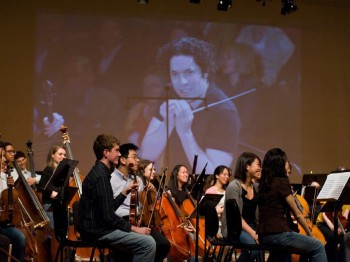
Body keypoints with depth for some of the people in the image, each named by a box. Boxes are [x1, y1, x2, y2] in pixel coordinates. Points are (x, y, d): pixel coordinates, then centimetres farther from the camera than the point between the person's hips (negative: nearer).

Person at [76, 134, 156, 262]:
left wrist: (125, 191, 13)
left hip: (97, 227, 11)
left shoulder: (99, 172, 15)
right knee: (148, 243, -18)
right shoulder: (101, 176, -17)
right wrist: (134, 228, -14)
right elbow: (108, 216, -22)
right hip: (98, 231, -11)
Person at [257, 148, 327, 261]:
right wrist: (310, 234, 5)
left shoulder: (264, 184, 12)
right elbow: (297, 214, -5)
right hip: (278, 234, -9)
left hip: (264, 235, 9)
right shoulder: (282, 182, -10)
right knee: (318, 247, 1)